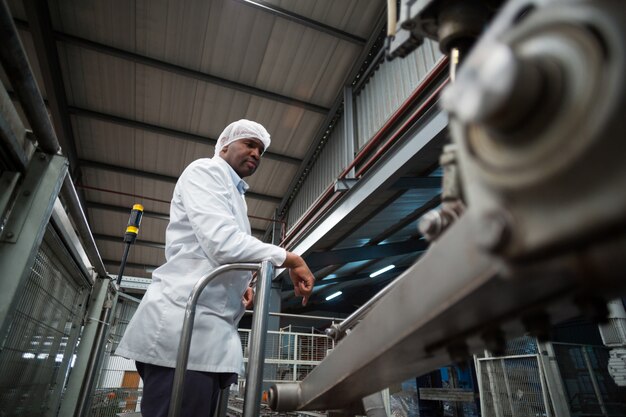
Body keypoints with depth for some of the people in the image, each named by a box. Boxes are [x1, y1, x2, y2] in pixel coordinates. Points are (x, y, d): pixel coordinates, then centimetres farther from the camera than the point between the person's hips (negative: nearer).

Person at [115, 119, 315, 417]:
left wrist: (239, 287, 7)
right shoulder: (205, 171, -2)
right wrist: (290, 259, -12)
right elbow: (221, 242, -19)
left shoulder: (234, 195, 25)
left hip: (210, 329, 9)